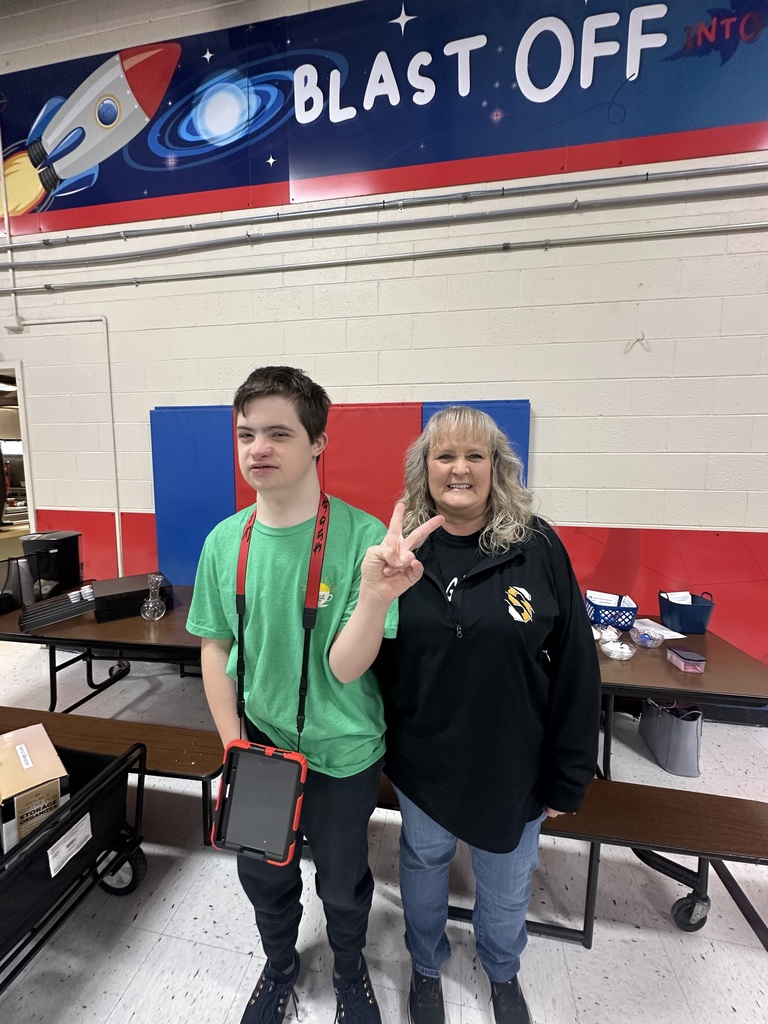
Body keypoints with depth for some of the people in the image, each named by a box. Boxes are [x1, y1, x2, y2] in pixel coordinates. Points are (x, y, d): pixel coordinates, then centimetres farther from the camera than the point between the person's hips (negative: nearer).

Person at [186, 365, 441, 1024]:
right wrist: (234, 745, -4)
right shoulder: (225, 541, -10)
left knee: (343, 882, 24)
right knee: (263, 875, 27)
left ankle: (350, 968, 59)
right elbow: (215, 647, -1)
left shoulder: (362, 537, -23)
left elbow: (345, 667, -25)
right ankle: (280, 967, 61)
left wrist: (376, 595, -43)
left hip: (342, 753, -2)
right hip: (256, 744, 3)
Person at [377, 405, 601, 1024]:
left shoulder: (538, 549, -15)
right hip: (422, 761, 1)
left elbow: (576, 671, -10)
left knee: (506, 885, 24)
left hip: (512, 765, 0)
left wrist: (568, 777, -4)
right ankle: (427, 968, 57)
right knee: (424, 866, 25)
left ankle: (503, 973, 58)